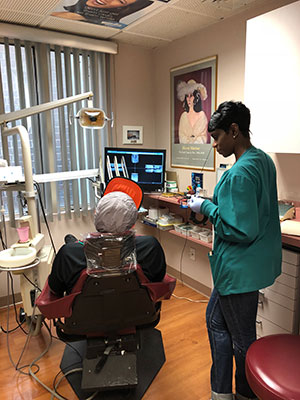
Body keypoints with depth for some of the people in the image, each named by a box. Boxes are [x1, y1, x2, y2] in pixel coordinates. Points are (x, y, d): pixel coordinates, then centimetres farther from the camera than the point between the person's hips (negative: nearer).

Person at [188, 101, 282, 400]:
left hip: (241, 269, -10)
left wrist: (207, 207, -16)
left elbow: (240, 231, -26)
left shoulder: (239, 173, -25)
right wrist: (215, 204, 9)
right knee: (215, 319, 23)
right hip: (254, 261, 10)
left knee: (242, 339, 12)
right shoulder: (264, 160, 6)